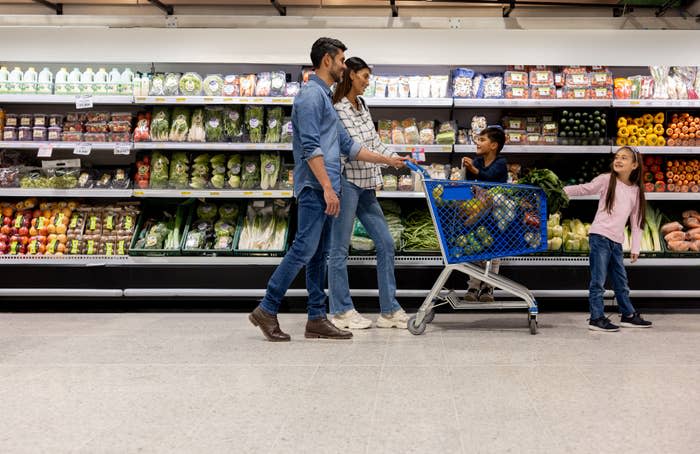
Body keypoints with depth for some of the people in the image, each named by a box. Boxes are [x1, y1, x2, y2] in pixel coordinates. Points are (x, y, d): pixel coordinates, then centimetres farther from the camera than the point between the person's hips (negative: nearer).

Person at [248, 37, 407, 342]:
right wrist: (328, 188, -21)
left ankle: (317, 319, 11)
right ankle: (266, 310, -4)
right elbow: (310, 147, -17)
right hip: (315, 187, -10)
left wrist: (387, 160, 25)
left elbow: (347, 146, 25)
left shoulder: (325, 97, 23)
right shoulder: (311, 95, -8)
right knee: (304, 248, -11)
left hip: (324, 190, 10)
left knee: (319, 254, 8)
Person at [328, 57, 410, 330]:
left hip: (365, 185, 9)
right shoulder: (339, 109, -10)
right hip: (346, 181, -9)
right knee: (340, 249, 1)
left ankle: (389, 310, 13)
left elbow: (374, 143, 19)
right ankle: (342, 312, 10)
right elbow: (354, 147, -17)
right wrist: (388, 159, -23)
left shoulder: (362, 107, 18)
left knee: (385, 243, 7)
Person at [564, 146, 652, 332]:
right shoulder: (606, 180, 0)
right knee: (598, 280, -4)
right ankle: (597, 318, 2)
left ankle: (628, 315, 28)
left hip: (617, 241, 5)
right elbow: (584, 189, -5)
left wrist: (635, 248, 10)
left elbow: (636, 221, 13)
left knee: (621, 281, 15)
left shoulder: (636, 190, 12)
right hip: (600, 236, -5)